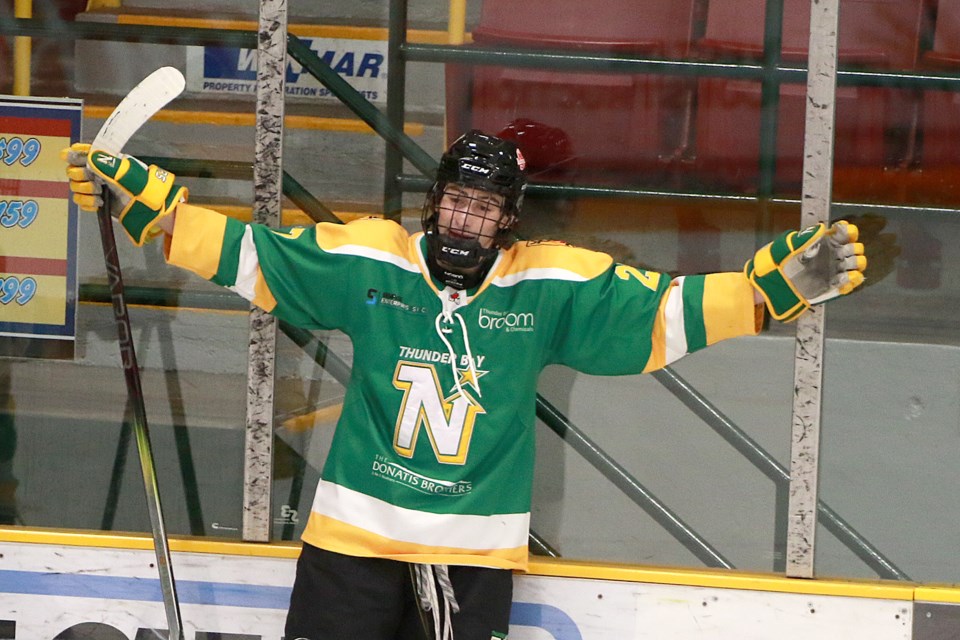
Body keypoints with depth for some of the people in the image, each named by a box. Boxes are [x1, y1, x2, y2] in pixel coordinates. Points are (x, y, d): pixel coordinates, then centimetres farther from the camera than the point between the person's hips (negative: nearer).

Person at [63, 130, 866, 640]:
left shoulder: (550, 284, -2)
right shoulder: (368, 259, -1)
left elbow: (667, 311, -3)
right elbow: (245, 253, 2)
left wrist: (781, 279, -13)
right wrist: (137, 195, -3)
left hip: (474, 553, 0)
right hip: (354, 537, 0)